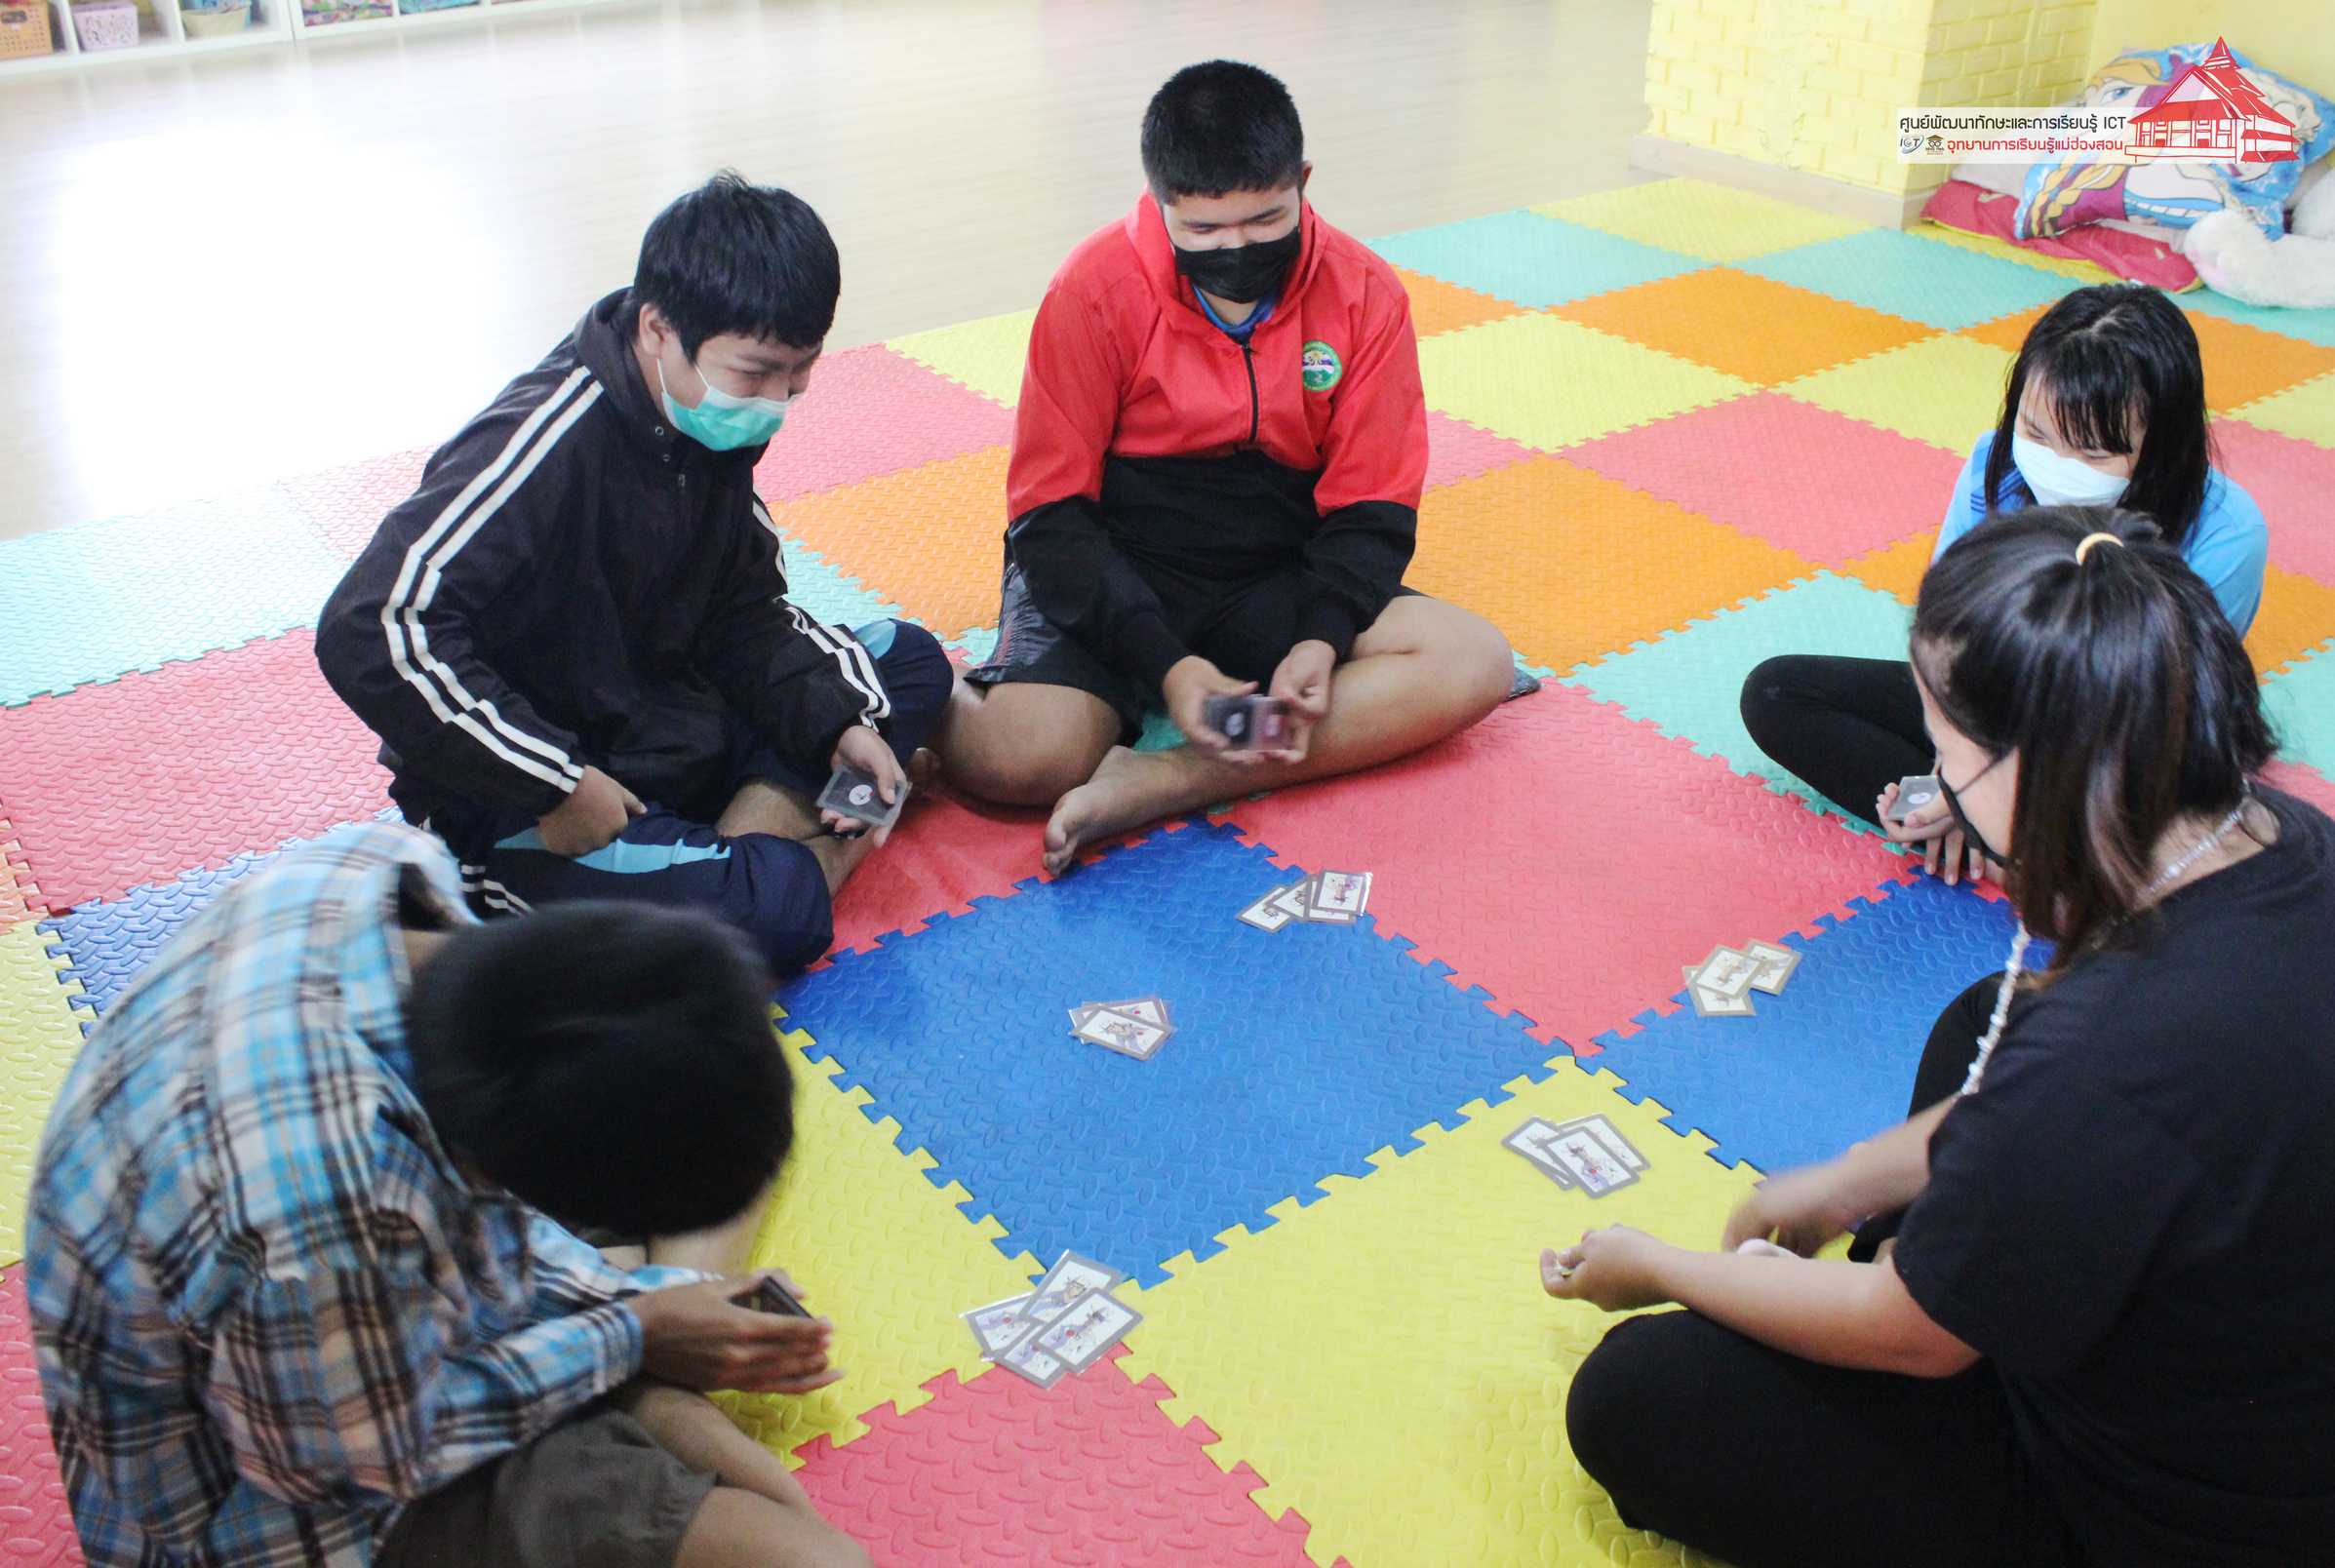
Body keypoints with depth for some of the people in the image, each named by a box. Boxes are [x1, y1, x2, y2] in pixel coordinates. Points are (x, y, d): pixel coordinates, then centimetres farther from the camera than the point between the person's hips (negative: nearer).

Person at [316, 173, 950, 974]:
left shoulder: (715, 421, -1)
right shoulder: (552, 445, -26)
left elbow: (745, 610, 8)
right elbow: (372, 633, -33)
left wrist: (840, 726, -9)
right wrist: (555, 788, -30)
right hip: (513, 807, -9)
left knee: (909, 661, 7)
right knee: (774, 911, -35)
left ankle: (763, 825, -12)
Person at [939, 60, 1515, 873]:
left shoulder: (1365, 295, -3)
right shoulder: (1095, 290, -10)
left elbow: (1371, 510, -1)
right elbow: (1052, 514, -11)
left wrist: (1321, 640, -21)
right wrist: (1165, 664, -24)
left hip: (1276, 587, 4)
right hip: (1116, 581, -4)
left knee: (1475, 661, -23)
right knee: (1023, 756, -35)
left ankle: (1162, 781, -29)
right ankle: (937, 692, 1)